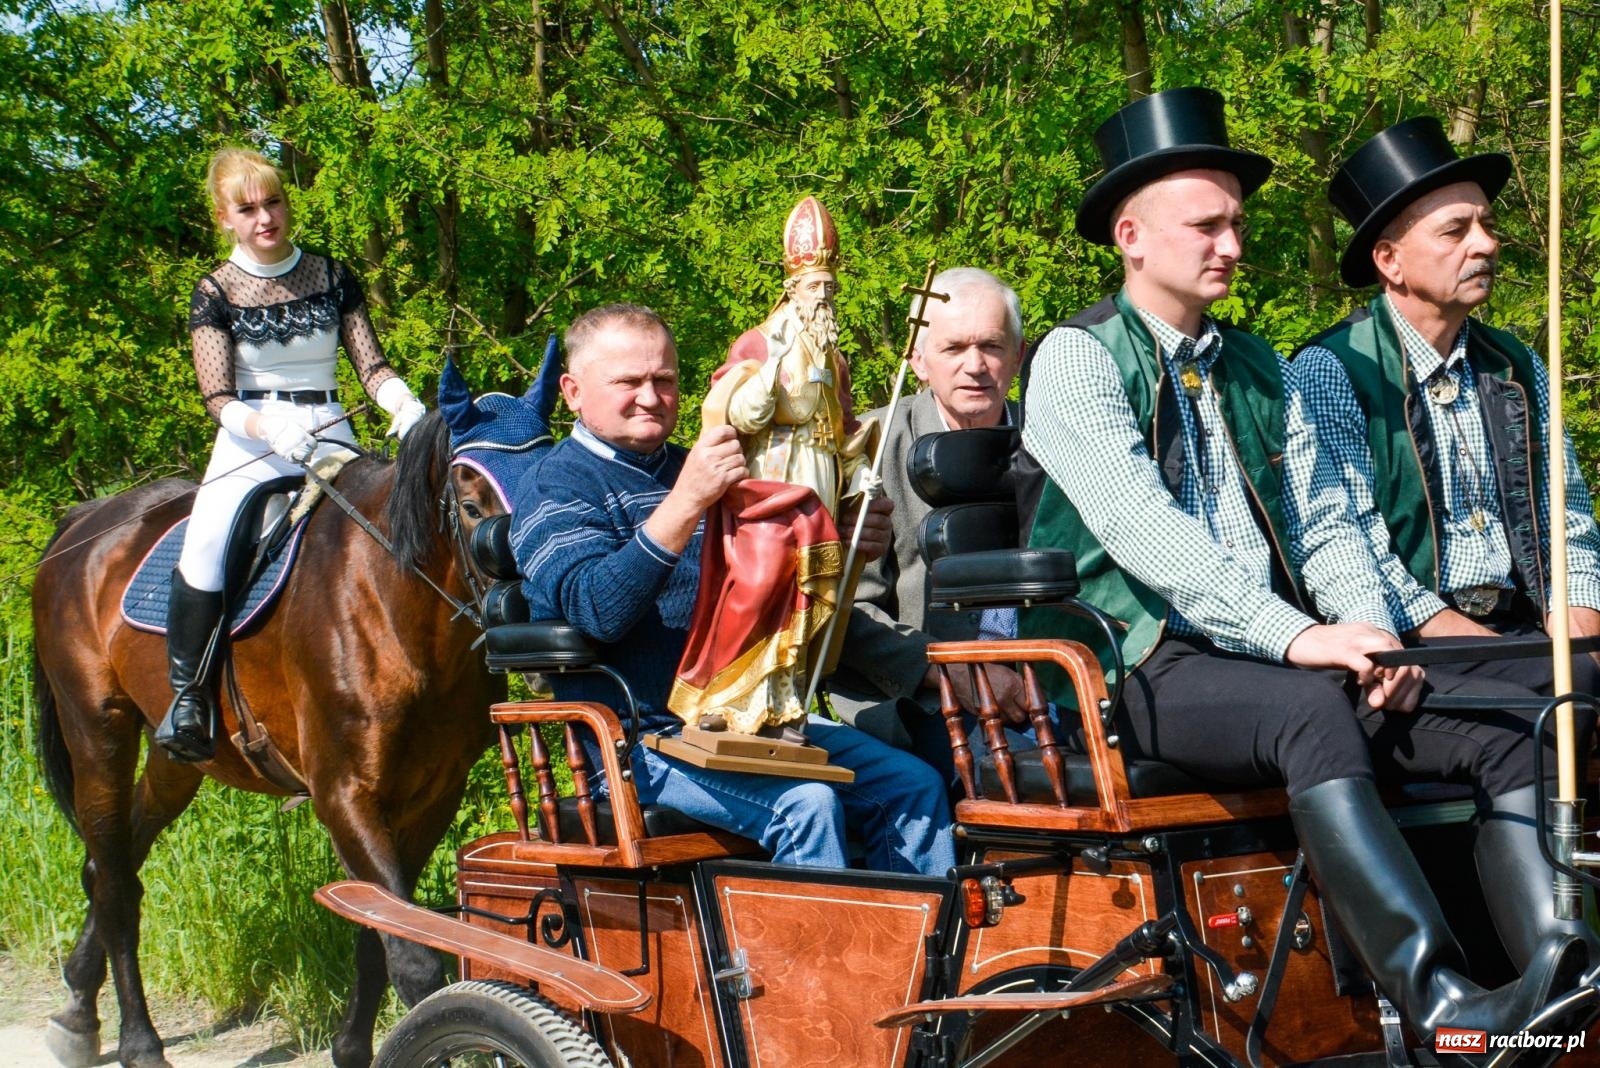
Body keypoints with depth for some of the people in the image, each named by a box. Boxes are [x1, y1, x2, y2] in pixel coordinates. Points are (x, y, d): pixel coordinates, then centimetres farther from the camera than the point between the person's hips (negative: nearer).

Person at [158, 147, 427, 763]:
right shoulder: (216, 293, 3)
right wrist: (268, 428, -25)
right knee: (207, 541, -29)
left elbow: (372, 366, 5)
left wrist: (403, 402, -18)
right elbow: (218, 398, -4)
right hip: (249, 440, -2)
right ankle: (188, 694, -17)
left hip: (329, 437, 2)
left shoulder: (332, 279, 9)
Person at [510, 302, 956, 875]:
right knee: (803, 803, -29)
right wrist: (684, 503, -33)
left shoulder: (695, 469, 20)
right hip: (644, 742, -7)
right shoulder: (554, 489, -3)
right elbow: (597, 609, -22)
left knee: (916, 786, -9)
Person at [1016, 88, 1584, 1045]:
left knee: (1504, 725, -17)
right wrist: (1294, 637, -23)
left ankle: (1566, 990, -34)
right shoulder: (1079, 358, 0)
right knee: (1313, 713, -38)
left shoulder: (1258, 369, 22)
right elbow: (1142, 529, -14)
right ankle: (1445, 1007, -49)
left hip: (1274, 665, 7)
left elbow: (1323, 520, 16)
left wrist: (1372, 633, -6)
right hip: (1143, 668, -6)